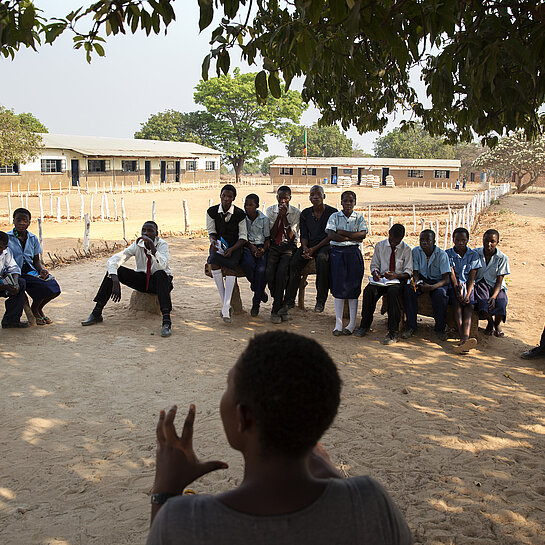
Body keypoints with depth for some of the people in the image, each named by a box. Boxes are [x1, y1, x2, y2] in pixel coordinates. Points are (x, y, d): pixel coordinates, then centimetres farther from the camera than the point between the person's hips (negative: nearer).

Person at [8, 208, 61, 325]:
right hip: (17, 274, -5)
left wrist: (41, 270, -6)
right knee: (44, 287, -27)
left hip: (31, 271, 5)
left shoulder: (33, 239, 12)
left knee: (54, 287, -18)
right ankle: (34, 311, 3)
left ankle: (38, 308, 11)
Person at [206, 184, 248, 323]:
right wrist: (213, 242, -17)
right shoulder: (212, 211, -2)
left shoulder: (240, 214, -7)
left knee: (230, 265, -32)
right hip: (218, 244, 2)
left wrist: (231, 249, -20)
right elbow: (211, 231, 6)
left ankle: (226, 309, -34)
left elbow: (243, 237, -4)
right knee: (214, 261, -32)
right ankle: (223, 301, -22)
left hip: (234, 246, -2)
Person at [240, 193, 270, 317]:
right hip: (246, 246, 0)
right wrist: (251, 246, -14)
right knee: (248, 264, -36)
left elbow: (268, 239, 8)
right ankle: (259, 290, -6)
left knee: (261, 269, -29)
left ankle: (256, 303, -13)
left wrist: (263, 249, -12)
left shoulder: (264, 219, 5)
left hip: (260, 247, 0)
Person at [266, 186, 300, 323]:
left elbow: (290, 237, -8)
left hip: (289, 246, -2)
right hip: (274, 246, 2)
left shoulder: (296, 213, 1)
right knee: (269, 272, -26)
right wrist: (279, 216, -10)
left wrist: (284, 217, -13)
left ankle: (276, 310, -17)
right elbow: (272, 235, -1)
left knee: (282, 271, -29)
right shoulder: (271, 210, 7)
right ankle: (282, 306, -9)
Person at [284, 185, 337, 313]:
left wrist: (314, 249, -15)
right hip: (309, 245, 4)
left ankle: (321, 301, -28)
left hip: (325, 245, -4)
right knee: (294, 263, -25)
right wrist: (305, 248, -12)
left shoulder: (332, 212, -1)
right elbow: (303, 235, 10)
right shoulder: (305, 213, 12)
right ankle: (289, 300, -17)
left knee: (322, 259, -38)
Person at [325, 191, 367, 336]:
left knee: (353, 286, 0)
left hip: (354, 253, 1)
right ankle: (338, 323, 4)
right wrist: (351, 238, -11)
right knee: (338, 286, -2)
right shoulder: (334, 217, 6)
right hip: (337, 253, 0)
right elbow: (331, 236, -7)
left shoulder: (359, 218, 8)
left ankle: (352, 323, 10)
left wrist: (342, 232, -10)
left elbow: (363, 234, -8)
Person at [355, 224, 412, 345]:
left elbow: (408, 272, -3)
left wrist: (395, 275, -23)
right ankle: (365, 325, -12)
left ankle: (393, 332, -35)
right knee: (369, 290, -30)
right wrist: (375, 273, -12)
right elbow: (374, 264, 13)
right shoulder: (380, 246, 8)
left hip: (398, 280, -3)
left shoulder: (406, 249, 1)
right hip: (382, 279, 3)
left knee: (393, 291, -38)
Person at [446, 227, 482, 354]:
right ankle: (463, 338, -47)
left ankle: (465, 339, -50)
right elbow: (451, 275, -5)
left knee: (468, 305, -27)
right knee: (457, 304, -30)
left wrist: (468, 294, -16)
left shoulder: (474, 255, 8)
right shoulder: (448, 254, 5)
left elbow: (472, 278, -1)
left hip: (468, 286, 1)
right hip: (453, 286, -1)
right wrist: (458, 293, -18)